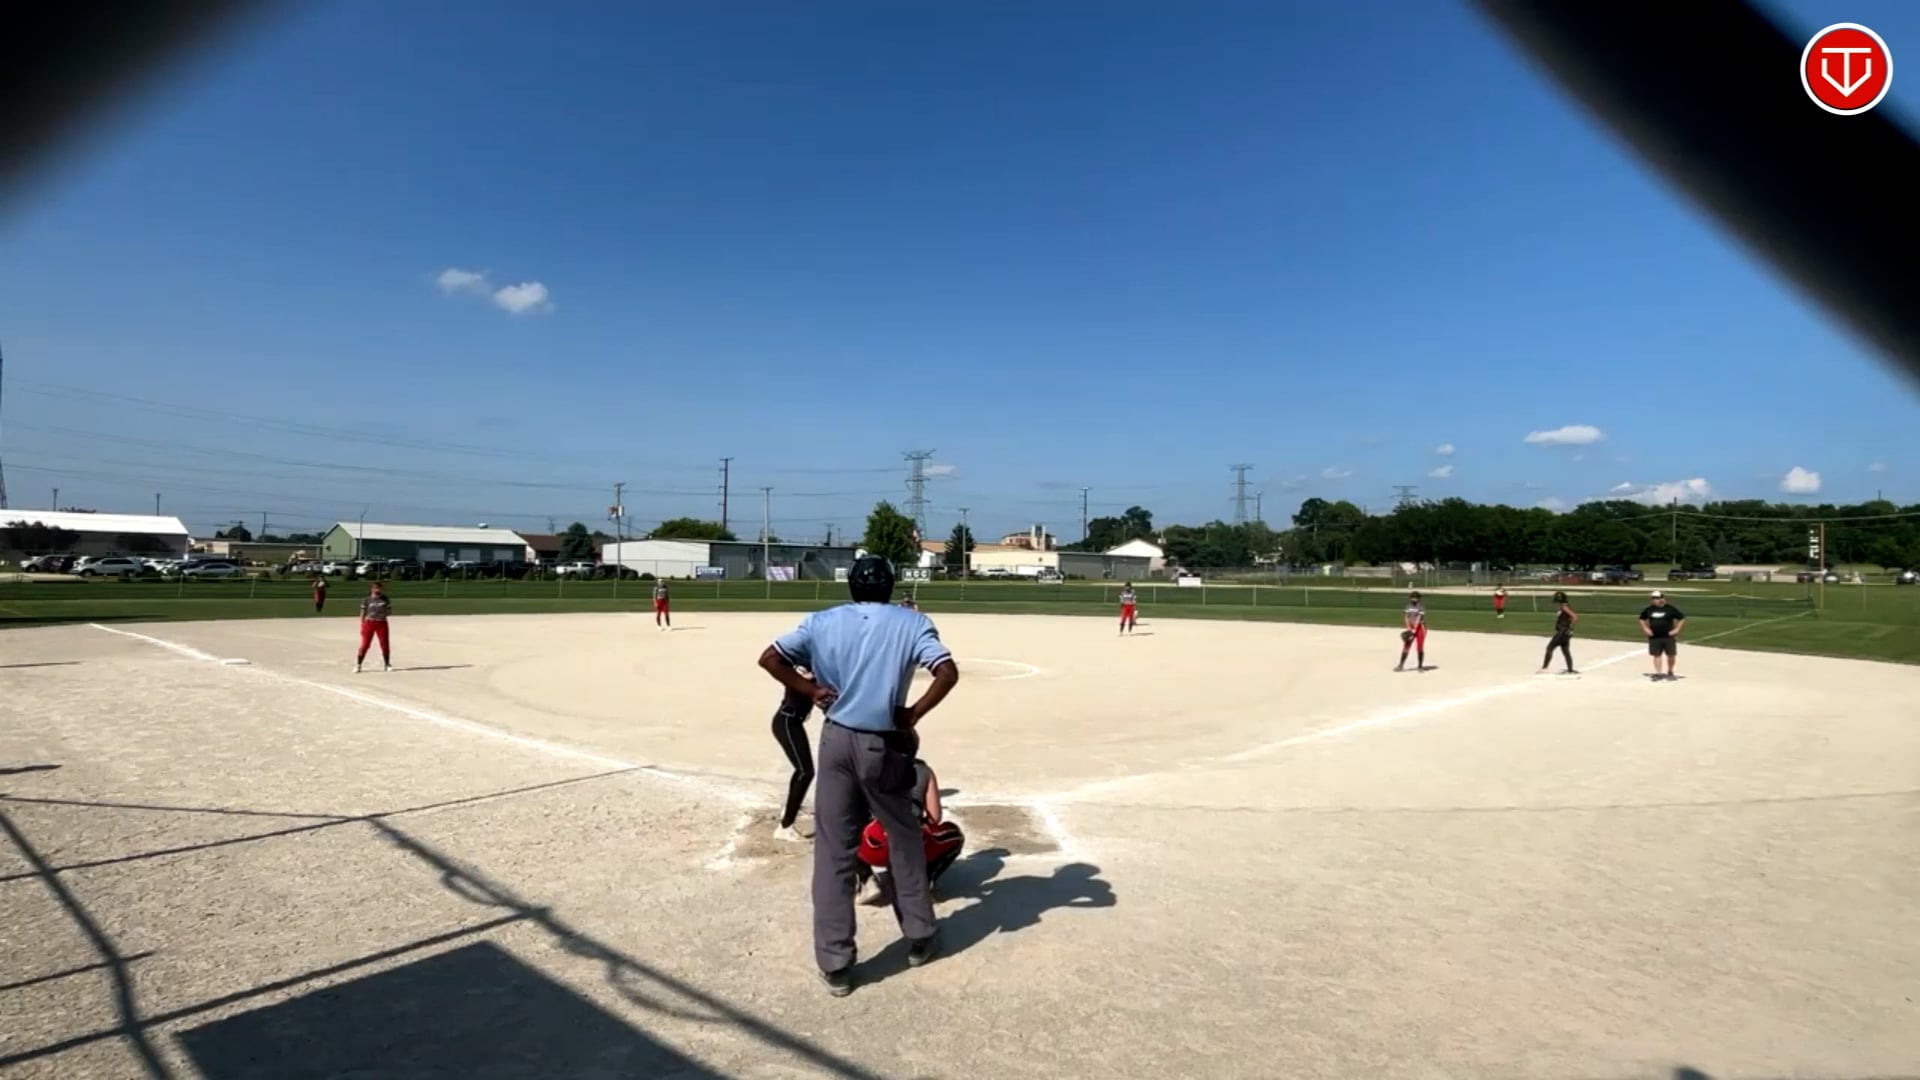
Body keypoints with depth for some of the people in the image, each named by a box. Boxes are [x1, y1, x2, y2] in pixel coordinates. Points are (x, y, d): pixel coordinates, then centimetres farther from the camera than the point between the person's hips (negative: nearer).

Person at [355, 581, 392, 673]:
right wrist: (362, 626, -4)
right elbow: (362, 614, 1)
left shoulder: (385, 600, 4)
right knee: (364, 645, -4)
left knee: (385, 644, 5)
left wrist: (385, 613, -12)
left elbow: (389, 611, 10)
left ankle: (387, 664, 17)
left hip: (381, 623, 2)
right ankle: (358, 665, 4)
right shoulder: (367, 600, 0)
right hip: (369, 623, -2)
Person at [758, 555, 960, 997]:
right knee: (904, 842, 18)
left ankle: (835, 964, 11)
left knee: (833, 852, 8)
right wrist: (913, 714, -8)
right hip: (884, 745, -1)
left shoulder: (822, 621, 3)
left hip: (836, 741, 1)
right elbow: (948, 672, -16)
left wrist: (810, 690, 2)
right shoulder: (911, 622, -3)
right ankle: (920, 939, 32)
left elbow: (770, 658, -2)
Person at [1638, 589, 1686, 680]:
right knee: (1656, 655, 2)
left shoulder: (1671, 609, -3)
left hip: (1668, 637, -1)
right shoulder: (1648, 609, 4)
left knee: (1671, 655, 5)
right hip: (1654, 637, 2)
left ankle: (1670, 672, 22)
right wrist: (1645, 628, 6)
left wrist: (1676, 629, -6)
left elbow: (1682, 619, 2)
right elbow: (1642, 619, 20)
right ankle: (1657, 673, 6)